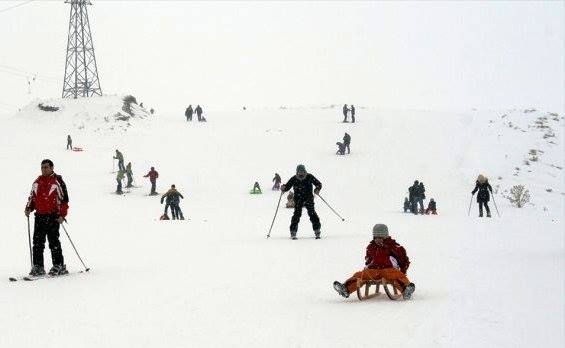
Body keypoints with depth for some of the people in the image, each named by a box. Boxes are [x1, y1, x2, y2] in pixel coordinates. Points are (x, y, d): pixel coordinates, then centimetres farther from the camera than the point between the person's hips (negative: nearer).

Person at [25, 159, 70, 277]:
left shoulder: (57, 181, -2)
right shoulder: (37, 182, 15)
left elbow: (64, 199, -3)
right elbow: (32, 198, 24)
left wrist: (62, 215, -11)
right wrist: (28, 208, 6)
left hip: (53, 216, -5)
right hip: (39, 216, 6)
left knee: (53, 242, -5)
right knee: (37, 242, 2)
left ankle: (59, 266, 3)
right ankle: (38, 266, 5)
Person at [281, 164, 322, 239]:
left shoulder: (309, 177, -5)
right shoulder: (294, 179, -2)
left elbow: (318, 184, -3)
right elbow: (287, 186, 3)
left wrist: (317, 189, -23)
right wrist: (283, 188, -21)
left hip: (308, 199, -1)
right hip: (298, 199, 1)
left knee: (312, 213, -11)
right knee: (297, 214, -10)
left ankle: (317, 231, -2)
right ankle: (293, 232, -3)